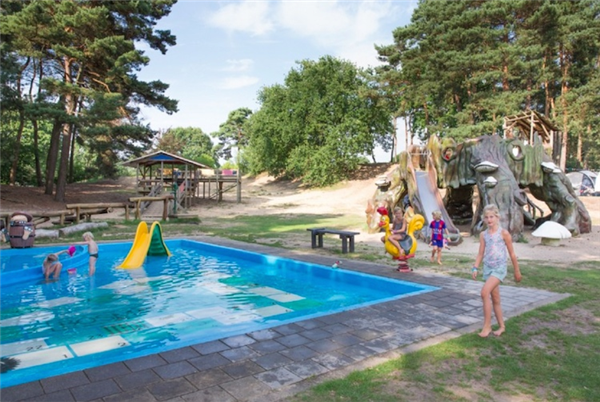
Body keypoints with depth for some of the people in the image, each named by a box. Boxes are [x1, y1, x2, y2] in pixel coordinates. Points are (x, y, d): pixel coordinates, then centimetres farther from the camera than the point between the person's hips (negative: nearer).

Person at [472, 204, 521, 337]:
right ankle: (501, 326, 26)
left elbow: (512, 254, 0)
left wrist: (517, 271, 5)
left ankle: (487, 326, -11)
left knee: (485, 292, -21)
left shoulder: (503, 233, -6)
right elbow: (481, 253, 6)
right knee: (495, 299, 12)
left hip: (499, 268, -5)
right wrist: (475, 268, -6)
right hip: (487, 268, 5)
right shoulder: (483, 234, 6)